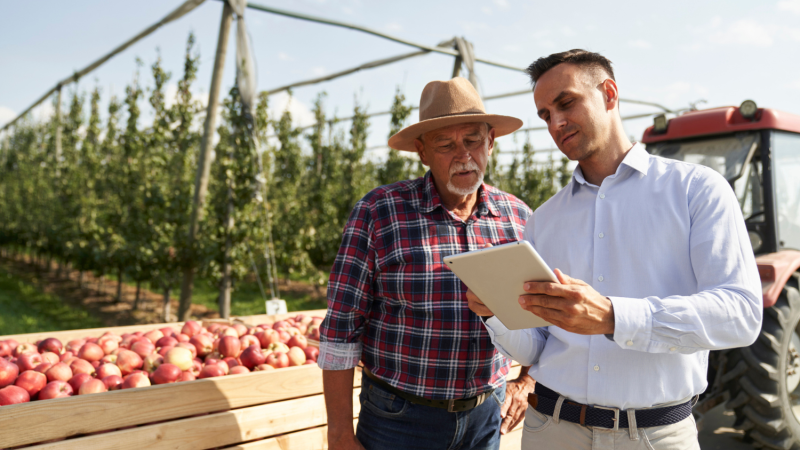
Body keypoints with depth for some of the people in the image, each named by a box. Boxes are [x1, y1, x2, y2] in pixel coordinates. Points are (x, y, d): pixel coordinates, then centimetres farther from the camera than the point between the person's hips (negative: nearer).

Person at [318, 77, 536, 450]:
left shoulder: (519, 217, -1)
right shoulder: (376, 214, -12)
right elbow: (340, 331, -10)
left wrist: (527, 382, 5)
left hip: (487, 417, 3)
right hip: (398, 418, -3)